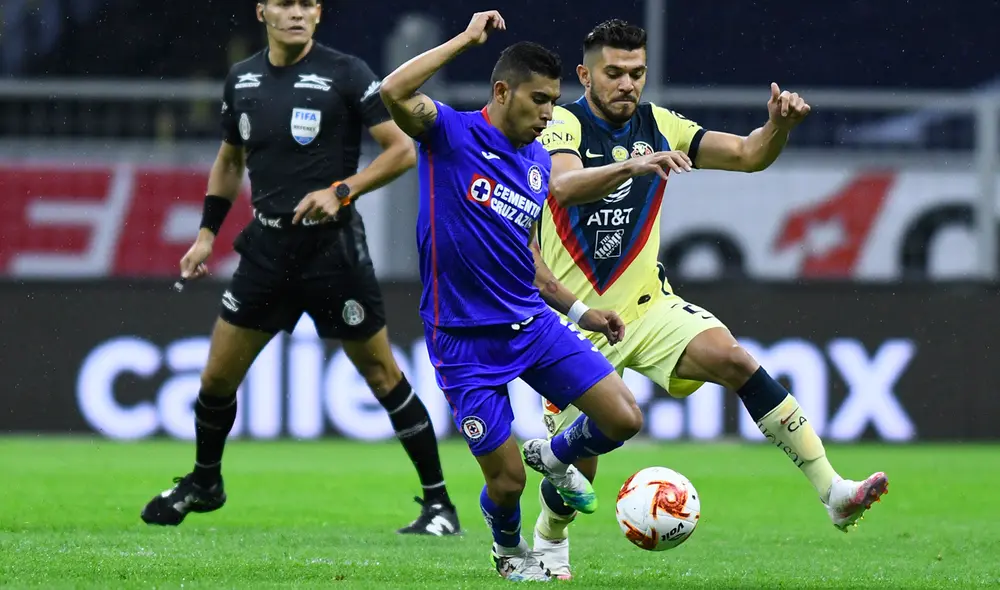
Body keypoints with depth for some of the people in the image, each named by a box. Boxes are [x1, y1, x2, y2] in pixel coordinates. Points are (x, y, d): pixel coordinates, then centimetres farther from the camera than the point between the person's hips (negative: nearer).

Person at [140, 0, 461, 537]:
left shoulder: (346, 74, -9)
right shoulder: (242, 79, 8)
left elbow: (402, 150, -10)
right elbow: (229, 161, 21)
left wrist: (341, 191, -21)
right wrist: (207, 234, 13)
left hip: (331, 246, -5)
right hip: (267, 246, 5)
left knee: (382, 374, -1)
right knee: (217, 376, 7)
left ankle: (438, 502, 7)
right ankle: (203, 484, 32)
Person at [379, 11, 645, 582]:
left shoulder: (539, 162, 10)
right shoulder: (451, 134, -9)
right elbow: (394, 92, -30)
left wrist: (576, 310, 17)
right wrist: (466, 39, -25)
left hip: (531, 322, 6)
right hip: (464, 341, -5)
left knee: (623, 418, -9)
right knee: (507, 481, -3)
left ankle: (554, 456, 24)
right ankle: (510, 550, 33)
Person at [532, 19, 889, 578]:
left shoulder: (659, 126, 3)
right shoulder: (563, 124, -11)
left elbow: (749, 154, 0)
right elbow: (565, 186, -33)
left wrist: (780, 124, -22)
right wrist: (632, 164, -51)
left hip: (647, 306, 3)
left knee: (734, 359, -23)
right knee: (578, 468, -1)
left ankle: (833, 490, -29)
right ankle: (549, 538, 35)